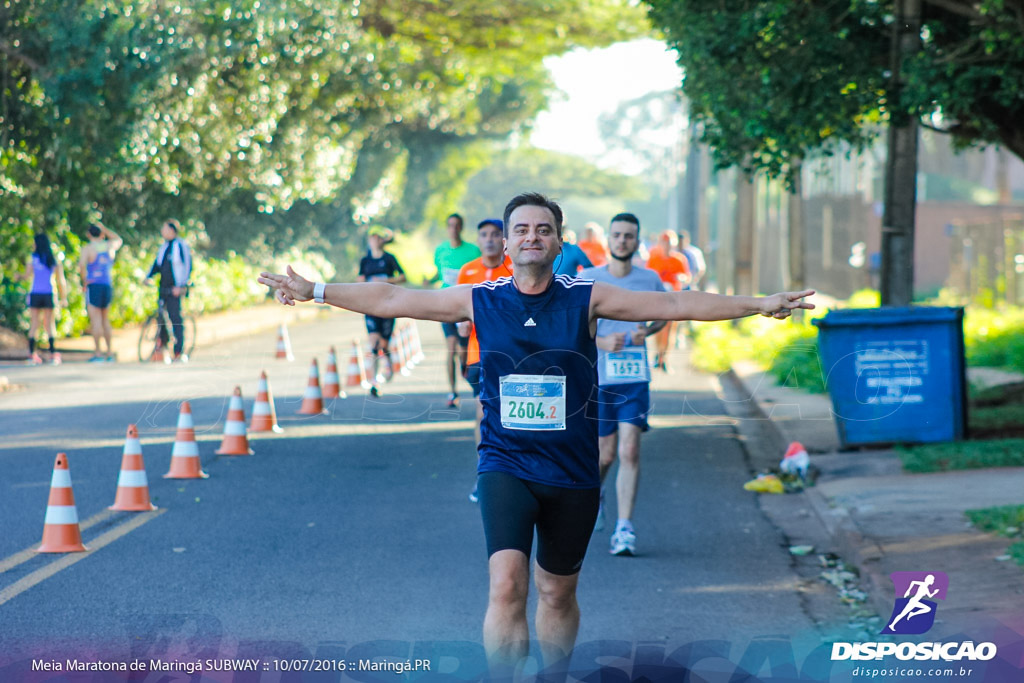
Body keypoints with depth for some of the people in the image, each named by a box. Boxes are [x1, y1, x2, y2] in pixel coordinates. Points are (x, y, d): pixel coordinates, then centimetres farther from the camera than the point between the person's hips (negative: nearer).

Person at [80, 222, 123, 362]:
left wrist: (84, 279, -10)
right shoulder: (110, 246, 9)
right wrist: (104, 229, 30)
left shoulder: (88, 248, -5)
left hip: (93, 286, -5)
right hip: (108, 286, 5)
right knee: (106, 321, 15)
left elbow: (82, 264, -23)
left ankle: (98, 353, -9)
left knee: (95, 320, -6)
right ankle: (109, 352, 13)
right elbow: (119, 240, 33)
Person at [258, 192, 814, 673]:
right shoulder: (479, 300, 1)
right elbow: (392, 300, 5)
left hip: (572, 472, 1)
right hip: (505, 465, -1)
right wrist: (313, 291, 3)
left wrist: (760, 304, -5)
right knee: (507, 584, -19)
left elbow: (674, 305, -2)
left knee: (556, 593, 12)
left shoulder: (586, 299, -2)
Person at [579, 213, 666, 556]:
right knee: (605, 454, 6)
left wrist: (647, 331, -1)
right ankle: (594, 494, 40)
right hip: (597, 377, -1)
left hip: (635, 377, 1)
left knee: (630, 451, -10)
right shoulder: (587, 279, -1)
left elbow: (663, 313, 21)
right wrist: (600, 342, -15)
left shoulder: (650, 280, 4)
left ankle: (625, 528, -7)